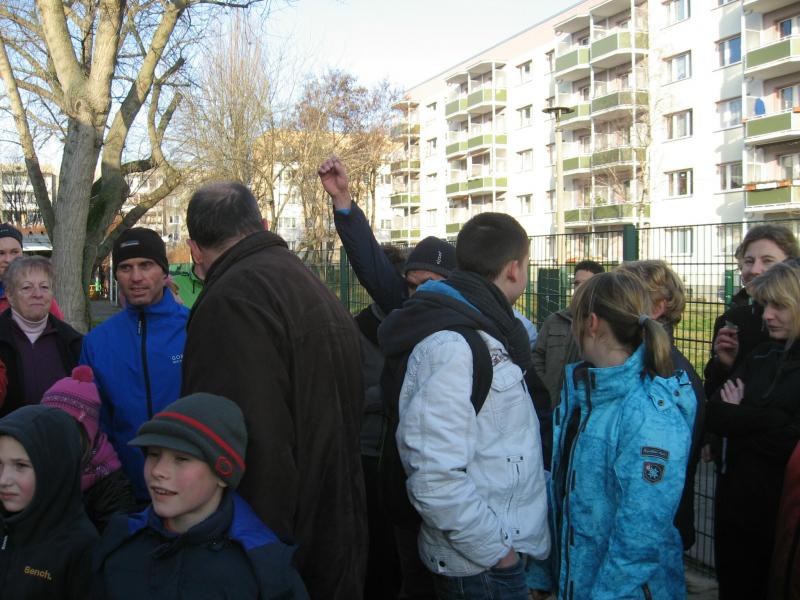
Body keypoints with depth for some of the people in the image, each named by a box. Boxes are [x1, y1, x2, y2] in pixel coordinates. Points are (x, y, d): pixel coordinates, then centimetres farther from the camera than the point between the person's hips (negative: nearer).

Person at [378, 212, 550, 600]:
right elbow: (436, 481, -29)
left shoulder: (481, 330, 6)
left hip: (503, 547, 9)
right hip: (481, 568, -9)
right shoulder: (450, 348, -25)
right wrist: (496, 552, -20)